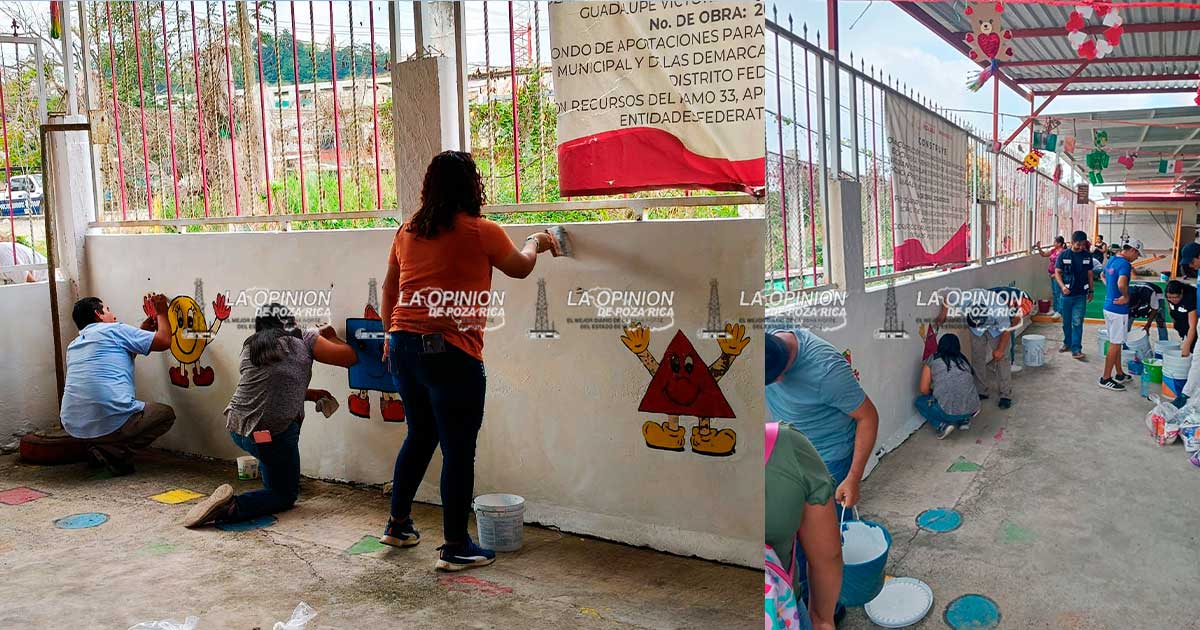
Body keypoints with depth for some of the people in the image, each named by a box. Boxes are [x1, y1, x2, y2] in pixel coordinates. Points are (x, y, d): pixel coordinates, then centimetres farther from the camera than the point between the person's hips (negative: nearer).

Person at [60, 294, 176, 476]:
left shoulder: (73, 345, 22)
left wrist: (144, 329, 34)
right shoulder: (114, 330, 2)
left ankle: (98, 447, 14)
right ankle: (115, 452, -3)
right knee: (166, 414, 16)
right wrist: (162, 313, 18)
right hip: (111, 423, -8)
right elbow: (164, 341, 1)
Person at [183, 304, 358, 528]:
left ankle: (268, 474, 40)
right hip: (271, 435, -6)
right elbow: (349, 357, 2)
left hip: (236, 428, 7)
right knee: (286, 496, 12)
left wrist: (312, 394, 27)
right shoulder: (305, 340, -2)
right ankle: (232, 507, -13)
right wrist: (330, 336, 21)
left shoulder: (249, 347, 13)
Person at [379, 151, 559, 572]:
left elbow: (388, 290, 16)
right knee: (459, 450, 3)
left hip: (404, 347, 7)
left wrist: (392, 336, 28)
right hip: (449, 352, -7)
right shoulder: (481, 232, -7)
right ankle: (455, 548, 12)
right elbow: (519, 268, 8)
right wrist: (535, 242, 28)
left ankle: (398, 524, 35)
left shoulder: (408, 232, 9)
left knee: (420, 435, 23)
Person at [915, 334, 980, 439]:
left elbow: (924, 389, 4)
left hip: (947, 412, -5)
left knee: (919, 401, 23)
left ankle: (942, 425, 3)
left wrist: (933, 394, 26)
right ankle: (964, 420, 18)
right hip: (971, 410, 5)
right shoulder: (964, 361, 17)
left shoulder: (932, 360, 6)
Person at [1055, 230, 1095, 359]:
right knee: (1066, 322, 12)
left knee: (1077, 323, -5)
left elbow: (1090, 274, 9)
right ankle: (1067, 343, 30)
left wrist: (1091, 291, 11)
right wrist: (1062, 286, -15)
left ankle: (1076, 349, -5)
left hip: (1081, 295, 0)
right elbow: (1057, 272, -1)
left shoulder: (1087, 256, 2)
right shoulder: (1063, 255, -3)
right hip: (1067, 294, 0)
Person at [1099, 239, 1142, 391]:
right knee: (1115, 344, 0)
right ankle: (1106, 378, 5)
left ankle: (1119, 374, 29)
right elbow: (1121, 284, -36)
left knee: (1116, 342, 19)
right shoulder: (1125, 264, -20)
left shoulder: (1111, 260, 9)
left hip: (1108, 306, 9)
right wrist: (1126, 297, -18)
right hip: (1118, 310, -9)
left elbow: (1103, 276, 29)